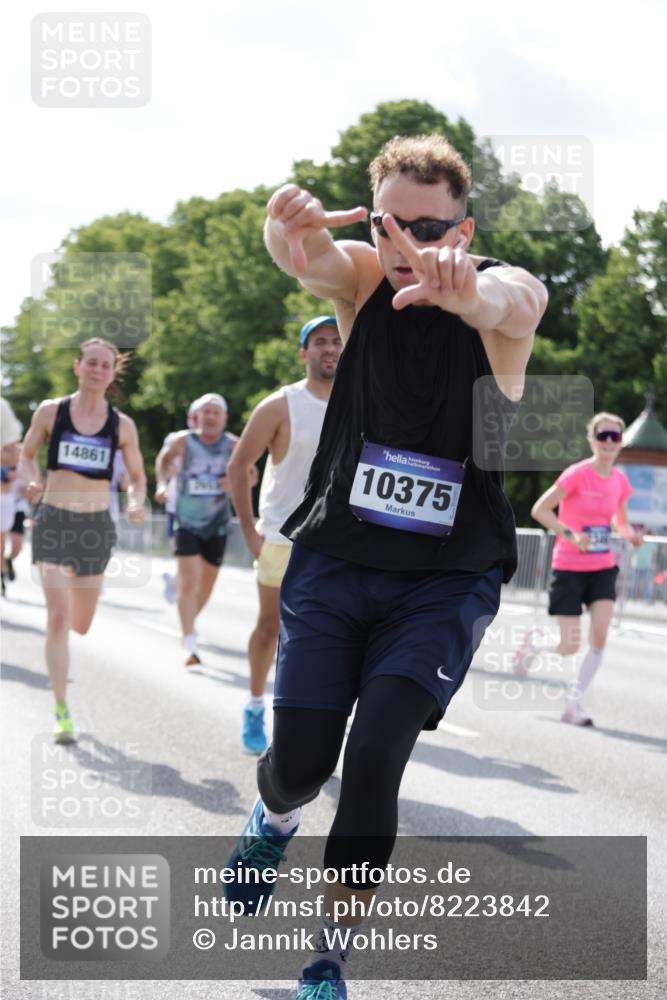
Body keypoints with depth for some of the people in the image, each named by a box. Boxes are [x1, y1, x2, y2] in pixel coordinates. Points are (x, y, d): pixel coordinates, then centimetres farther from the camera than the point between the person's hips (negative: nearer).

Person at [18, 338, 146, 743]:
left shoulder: (122, 425, 2)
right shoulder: (51, 412, -1)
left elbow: (137, 477, 10)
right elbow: (27, 455, 10)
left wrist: (136, 504, -11)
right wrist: (32, 480, -11)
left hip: (96, 526, 2)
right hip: (54, 522, -2)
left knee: (82, 624, 11)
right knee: (58, 616, -14)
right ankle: (61, 710, -6)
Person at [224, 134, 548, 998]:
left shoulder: (500, 290, -13)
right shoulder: (363, 277, -7)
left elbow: (514, 305, -39)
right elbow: (308, 259, -30)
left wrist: (470, 290, -65)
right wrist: (288, 231, -56)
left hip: (446, 580, -2)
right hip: (334, 561, 2)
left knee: (375, 758, -15)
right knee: (301, 758, 0)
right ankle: (273, 817, 39)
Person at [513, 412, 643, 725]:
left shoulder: (619, 480, 3)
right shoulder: (577, 474, -14)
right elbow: (539, 510, -16)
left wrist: (630, 534, -5)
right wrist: (570, 534, -27)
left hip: (603, 569, 5)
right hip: (569, 568, -5)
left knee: (600, 637, -12)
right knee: (570, 647, -3)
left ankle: (574, 700, 3)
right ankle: (534, 642, 32)